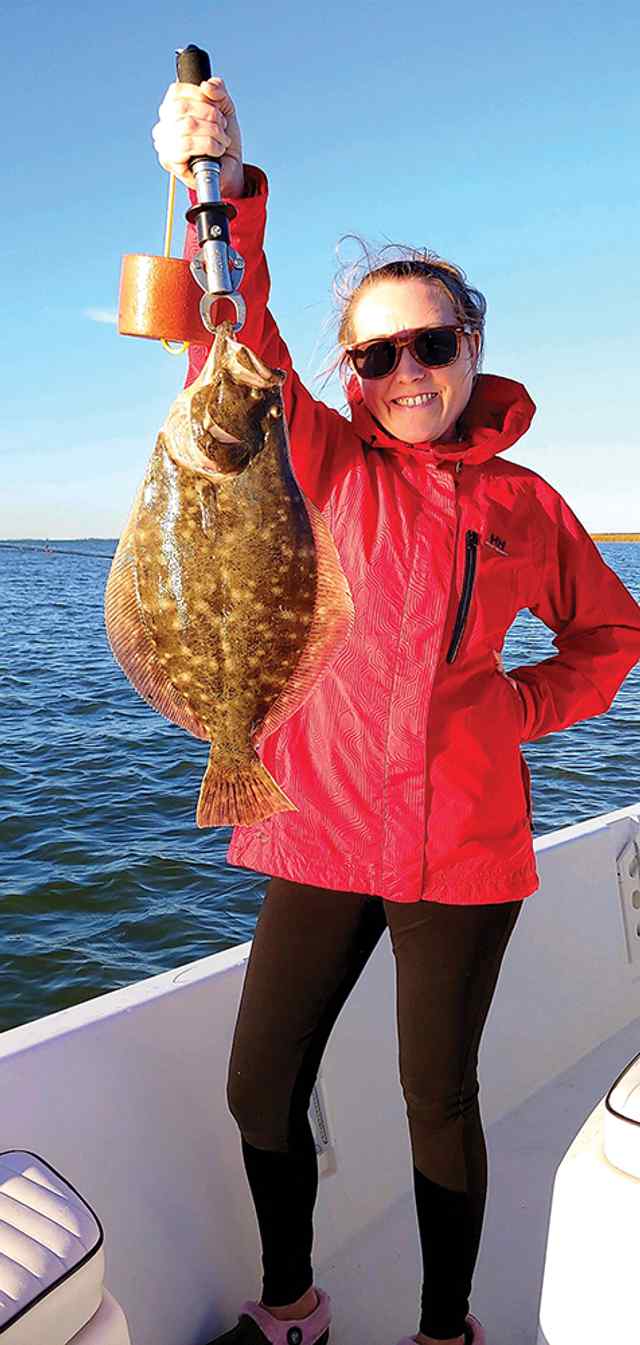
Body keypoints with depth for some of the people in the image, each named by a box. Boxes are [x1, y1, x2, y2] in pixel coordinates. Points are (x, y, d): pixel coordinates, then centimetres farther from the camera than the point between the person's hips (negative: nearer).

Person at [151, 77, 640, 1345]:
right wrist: (223, 198, -30)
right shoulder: (329, 463, 2)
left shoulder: (525, 502, 4)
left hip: (462, 838, 0)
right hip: (321, 825, 1)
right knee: (262, 1086, 9)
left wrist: (527, 707, 0)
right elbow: (240, 350, -14)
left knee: (440, 1095, 11)